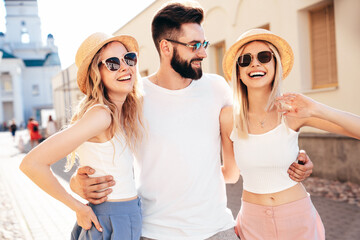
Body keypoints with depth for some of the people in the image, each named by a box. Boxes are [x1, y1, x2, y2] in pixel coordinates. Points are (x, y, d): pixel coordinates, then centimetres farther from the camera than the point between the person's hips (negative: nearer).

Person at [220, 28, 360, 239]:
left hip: (298, 217, 0)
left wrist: (317, 110, -26)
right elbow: (231, 174, 2)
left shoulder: (291, 112, -11)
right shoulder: (229, 118, -10)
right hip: (254, 222, 1)